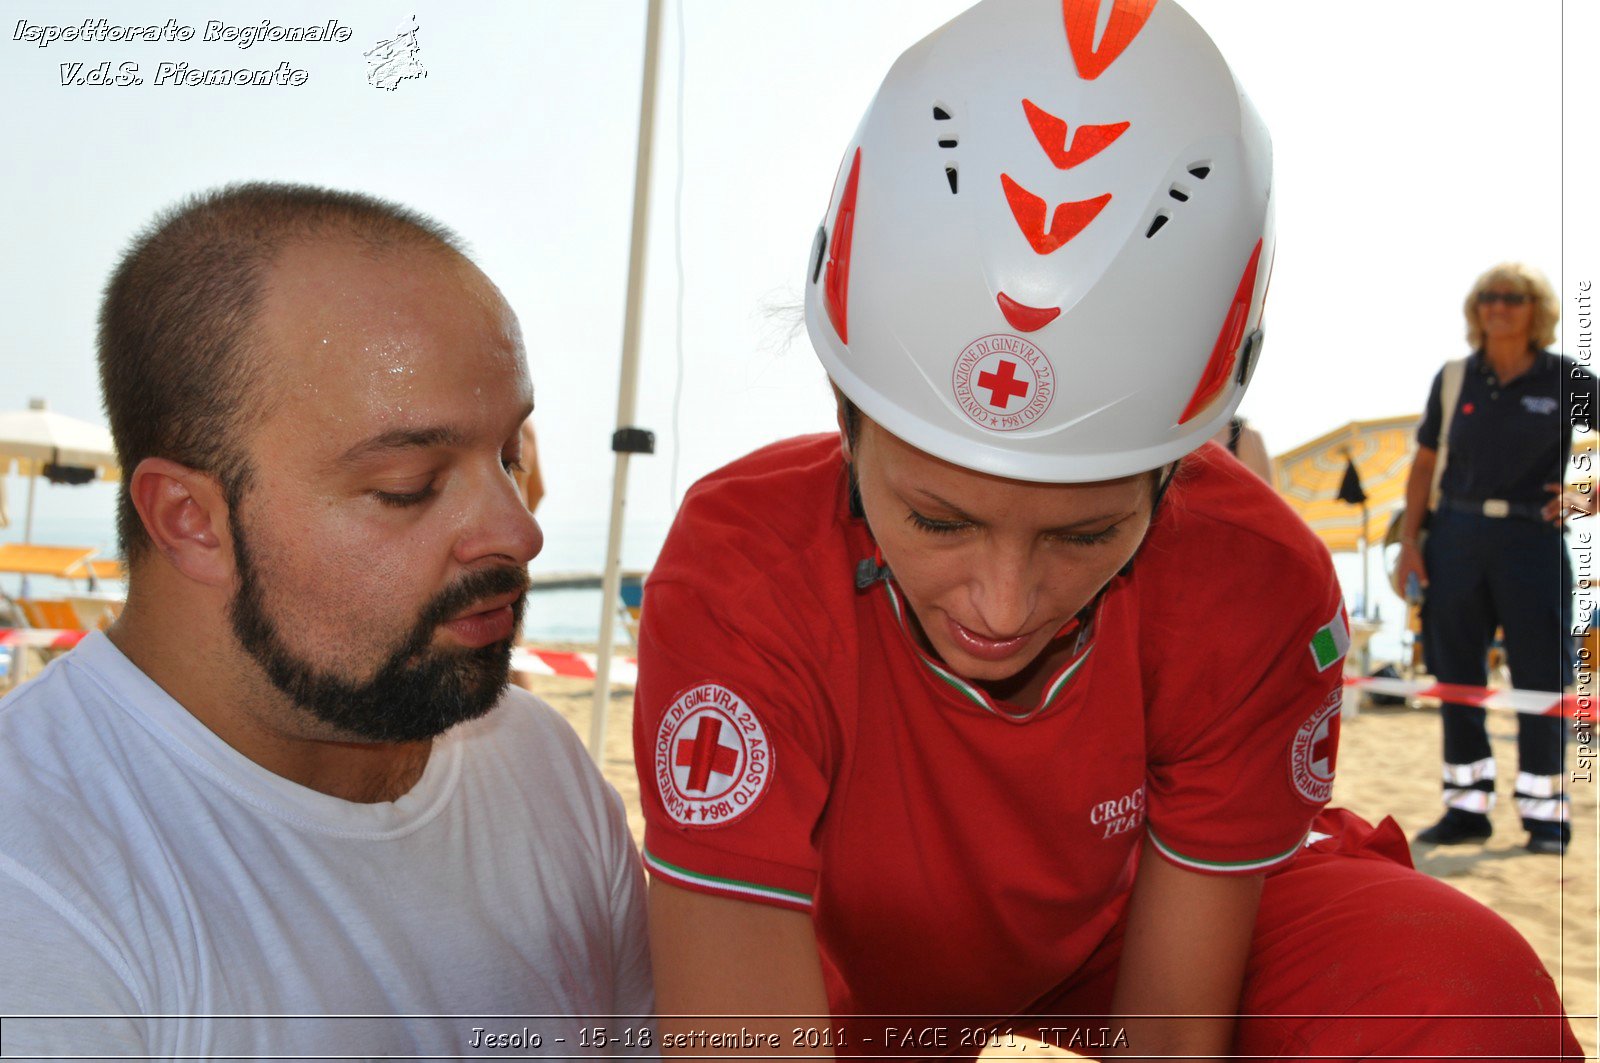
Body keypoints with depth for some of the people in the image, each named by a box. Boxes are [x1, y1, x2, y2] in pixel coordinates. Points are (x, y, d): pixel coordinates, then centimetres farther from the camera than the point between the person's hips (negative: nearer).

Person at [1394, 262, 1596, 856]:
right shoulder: (1454, 379, 8)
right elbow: (1425, 463, 11)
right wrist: (1409, 540, 4)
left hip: (1532, 539, -2)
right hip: (1456, 535, 3)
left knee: (1540, 676, -1)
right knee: (1457, 675, 5)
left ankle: (1546, 812, 11)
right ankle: (1467, 806, 15)